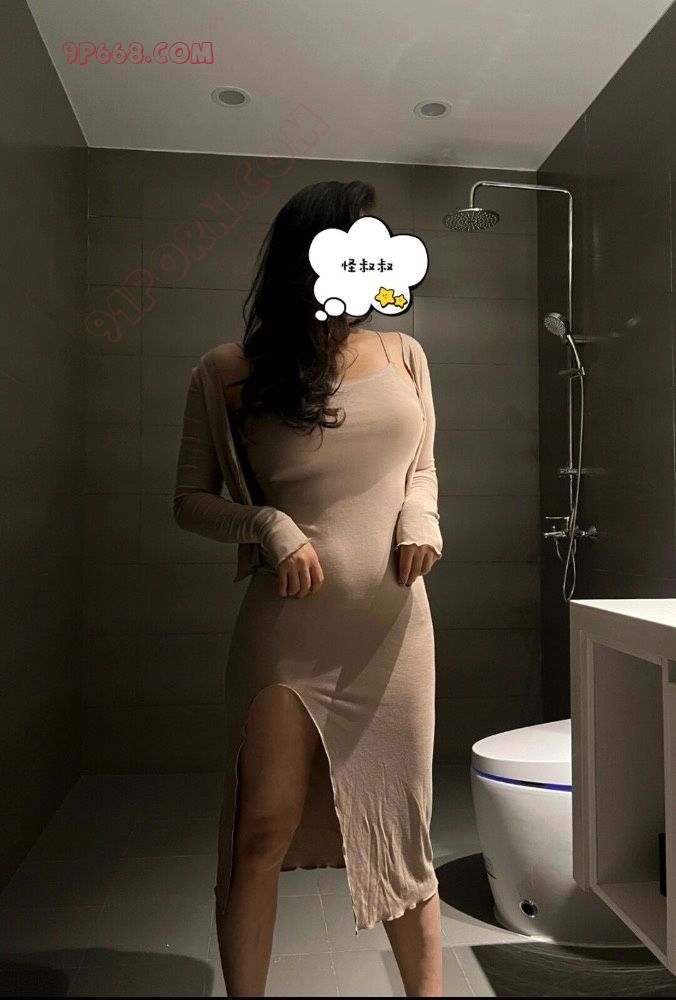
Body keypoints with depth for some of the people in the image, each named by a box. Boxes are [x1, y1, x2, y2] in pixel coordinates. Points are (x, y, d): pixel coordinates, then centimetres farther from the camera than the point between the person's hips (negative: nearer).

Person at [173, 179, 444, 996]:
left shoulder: (402, 355, 7)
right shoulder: (230, 373, -3)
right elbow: (191, 501, 5)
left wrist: (420, 519, -2)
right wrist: (267, 525, -13)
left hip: (394, 628, 3)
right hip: (287, 630, -2)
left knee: (402, 830, 12)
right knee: (262, 833, 1)